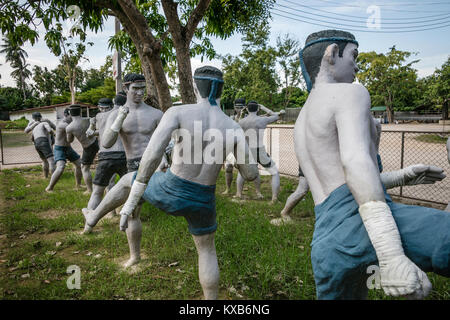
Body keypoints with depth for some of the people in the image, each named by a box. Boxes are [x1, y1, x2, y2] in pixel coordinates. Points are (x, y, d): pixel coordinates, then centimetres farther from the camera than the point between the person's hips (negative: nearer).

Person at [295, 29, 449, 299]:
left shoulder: (303, 124, 27)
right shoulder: (350, 93, 2)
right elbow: (356, 162, -17)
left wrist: (402, 176, 37)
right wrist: (392, 256, -25)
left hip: (325, 247, 8)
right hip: (358, 221, -8)